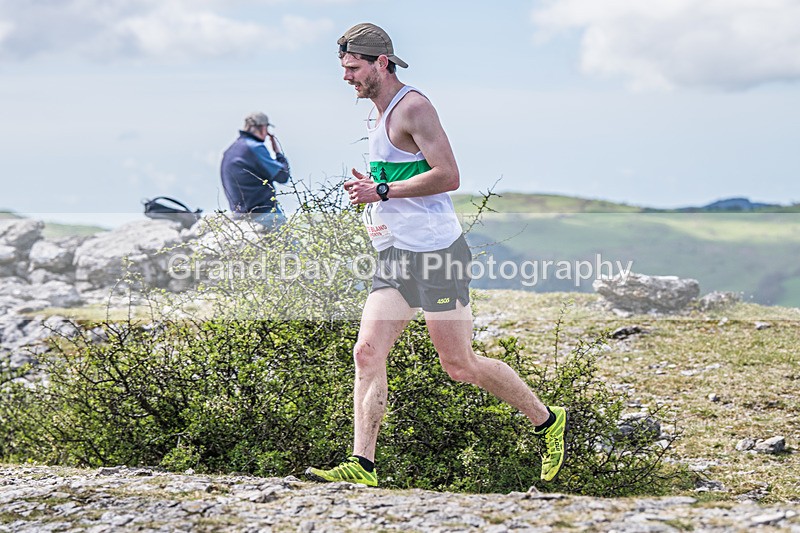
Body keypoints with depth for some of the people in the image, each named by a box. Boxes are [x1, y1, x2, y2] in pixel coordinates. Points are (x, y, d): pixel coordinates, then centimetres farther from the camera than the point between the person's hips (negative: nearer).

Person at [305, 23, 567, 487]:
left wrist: (383, 191, -17)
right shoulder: (383, 115, 18)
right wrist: (372, 190, 13)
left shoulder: (413, 107, -12)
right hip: (397, 257, 9)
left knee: (460, 365, -2)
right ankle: (363, 467, -5)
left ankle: (548, 422, 16)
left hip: (435, 253, -9)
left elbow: (448, 176, -20)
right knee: (368, 353, -4)